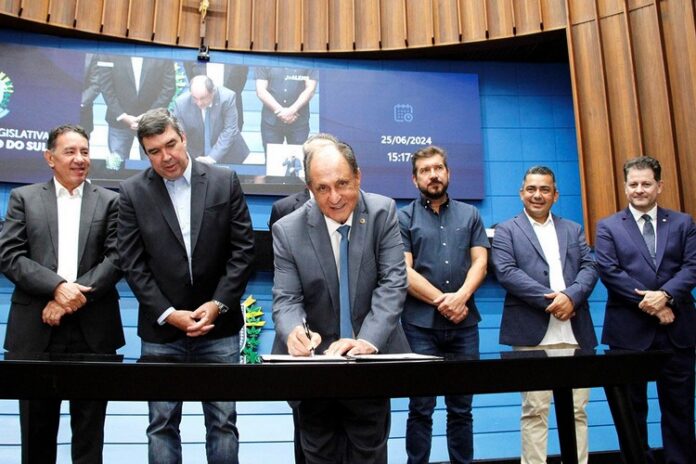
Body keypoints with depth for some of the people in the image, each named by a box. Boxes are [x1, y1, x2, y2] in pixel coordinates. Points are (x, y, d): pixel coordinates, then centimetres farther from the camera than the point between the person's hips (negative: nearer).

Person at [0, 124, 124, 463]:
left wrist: (72, 299, -11)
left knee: (89, 428, 7)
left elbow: (116, 259, -2)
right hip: (36, 329, 1)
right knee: (36, 426, 11)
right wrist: (57, 287, -15)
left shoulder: (109, 201, 9)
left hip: (93, 330, 0)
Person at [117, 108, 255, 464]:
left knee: (223, 421, 8)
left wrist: (218, 304, -9)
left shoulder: (225, 182, 0)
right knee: (162, 423, 10)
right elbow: (132, 263, -2)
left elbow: (243, 249, -1)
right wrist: (168, 313, -10)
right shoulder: (133, 192, 0)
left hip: (218, 325, 0)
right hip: (161, 328, 0)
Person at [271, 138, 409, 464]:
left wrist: (368, 341, -30)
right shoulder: (288, 230, -9)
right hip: (315, 358, 0)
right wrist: (294, 332, -34)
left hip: (371, 355, 0)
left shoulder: (383, 212, -10)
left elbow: (393, 283, -15)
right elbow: (286, 299, -10)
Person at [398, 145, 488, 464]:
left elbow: (480, 262, 4)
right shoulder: (403, 217, 5)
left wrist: (460, 297, -13)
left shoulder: (469, 215, 13)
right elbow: (403, 271, -4)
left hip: (464, 324, 2)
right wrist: (441, 301, -11)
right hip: (420, 324, -2)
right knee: (420, 408, 4)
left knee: (461, 408, 9)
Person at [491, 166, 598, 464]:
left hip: (575, 333, 4)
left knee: (577, 409, 9)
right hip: (532, 333, -3)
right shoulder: (506, 230, 7)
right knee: (534, 411, 1)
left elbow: (589, 268, 7)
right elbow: (505, 272, -8)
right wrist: (550, 299, -15)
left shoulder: (573, 229, 19)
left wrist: (570, 296, -13)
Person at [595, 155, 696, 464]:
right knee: (632, 407, 8)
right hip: (629, 330, -1)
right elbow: (609, 272, -7)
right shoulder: (608, 227, 4)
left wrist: (665, 295, -18)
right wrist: (649, 304, -15)